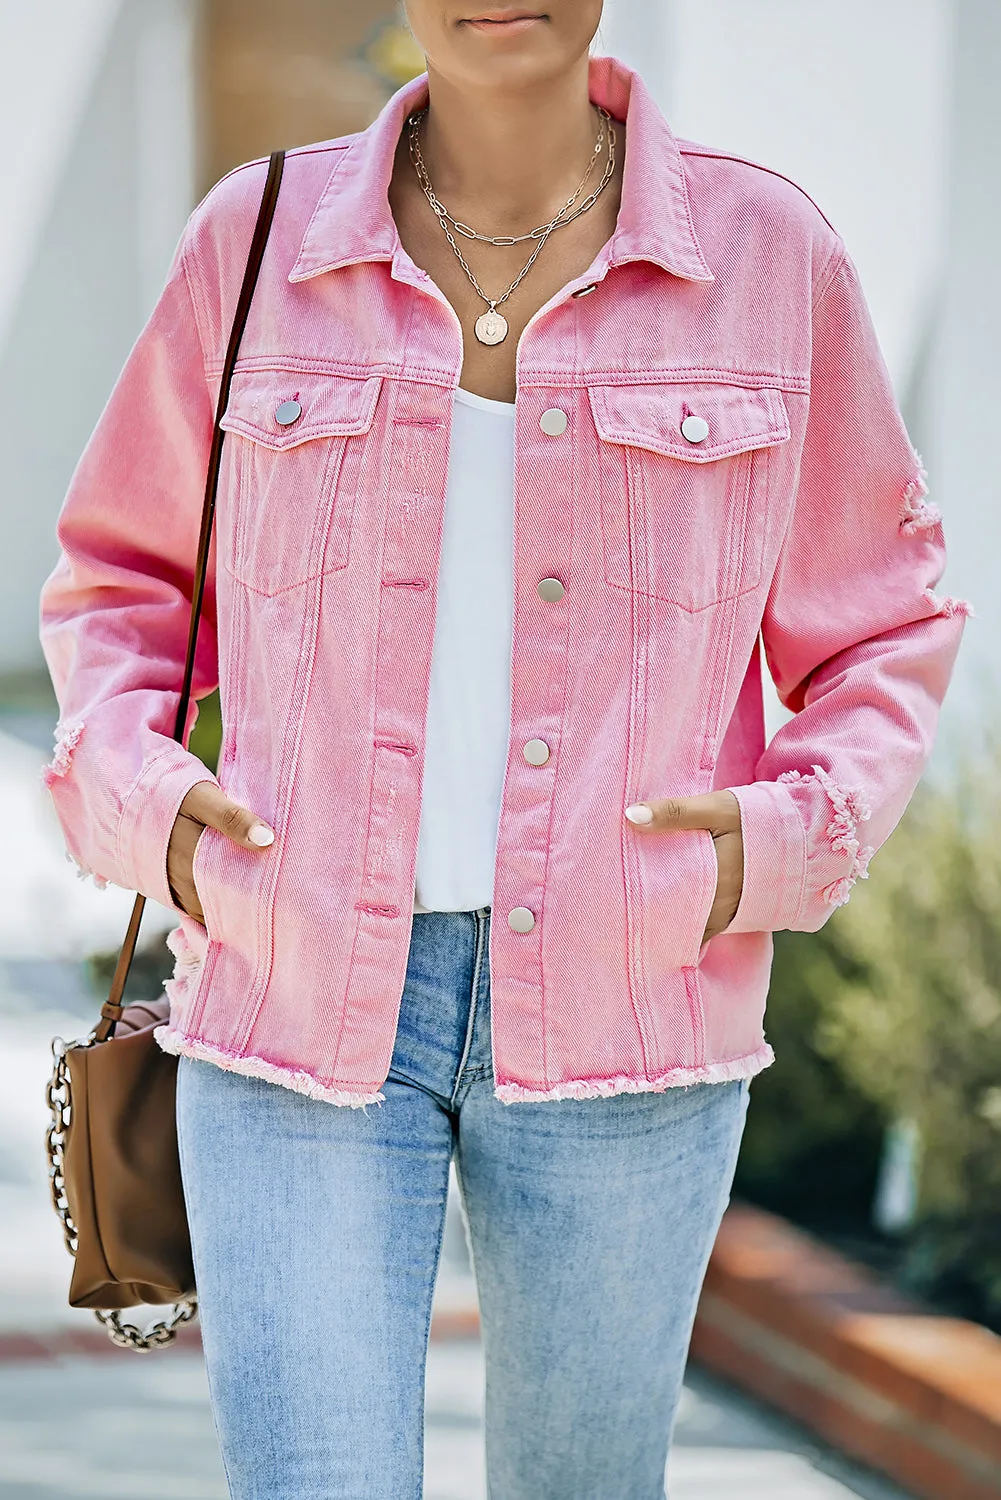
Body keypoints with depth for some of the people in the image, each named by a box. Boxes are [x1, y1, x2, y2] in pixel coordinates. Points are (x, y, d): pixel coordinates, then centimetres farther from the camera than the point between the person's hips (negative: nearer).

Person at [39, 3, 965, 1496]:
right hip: (300, 994, 0)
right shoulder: (261, 242, 1)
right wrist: (137, 797, -4)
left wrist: (787, 840, -9)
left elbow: (879, 634, 9)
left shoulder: (769, 257, -1)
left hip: (620, 1010, 0)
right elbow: (126, 575, 14)